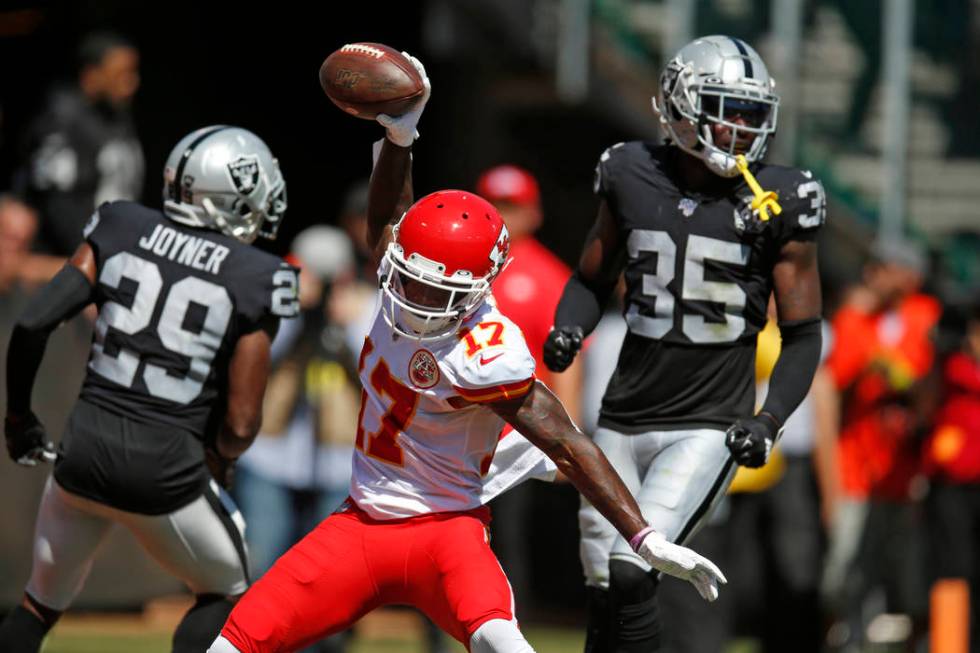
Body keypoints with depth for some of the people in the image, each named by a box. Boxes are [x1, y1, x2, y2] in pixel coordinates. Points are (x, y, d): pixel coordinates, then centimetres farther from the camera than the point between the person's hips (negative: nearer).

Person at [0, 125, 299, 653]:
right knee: (225, 595, 22)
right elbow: (239, 424, -6)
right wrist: (219, 461, 18)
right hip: (166, 468, -3)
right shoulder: (254, 280, -6)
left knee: (43, 602, 24)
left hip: (83, 451, 3)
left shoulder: (121, 232, 3)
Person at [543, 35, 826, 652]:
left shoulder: (776, 203, -6)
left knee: (630, 574, -20)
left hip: (708, 429, -4)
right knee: (606, 589, 8)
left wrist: (770, 421, -13)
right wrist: (567, 331, -3)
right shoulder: (634, 179, 1)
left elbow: (803, 335, 1)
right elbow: (593, 280, 18)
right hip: (624, 420, 4)